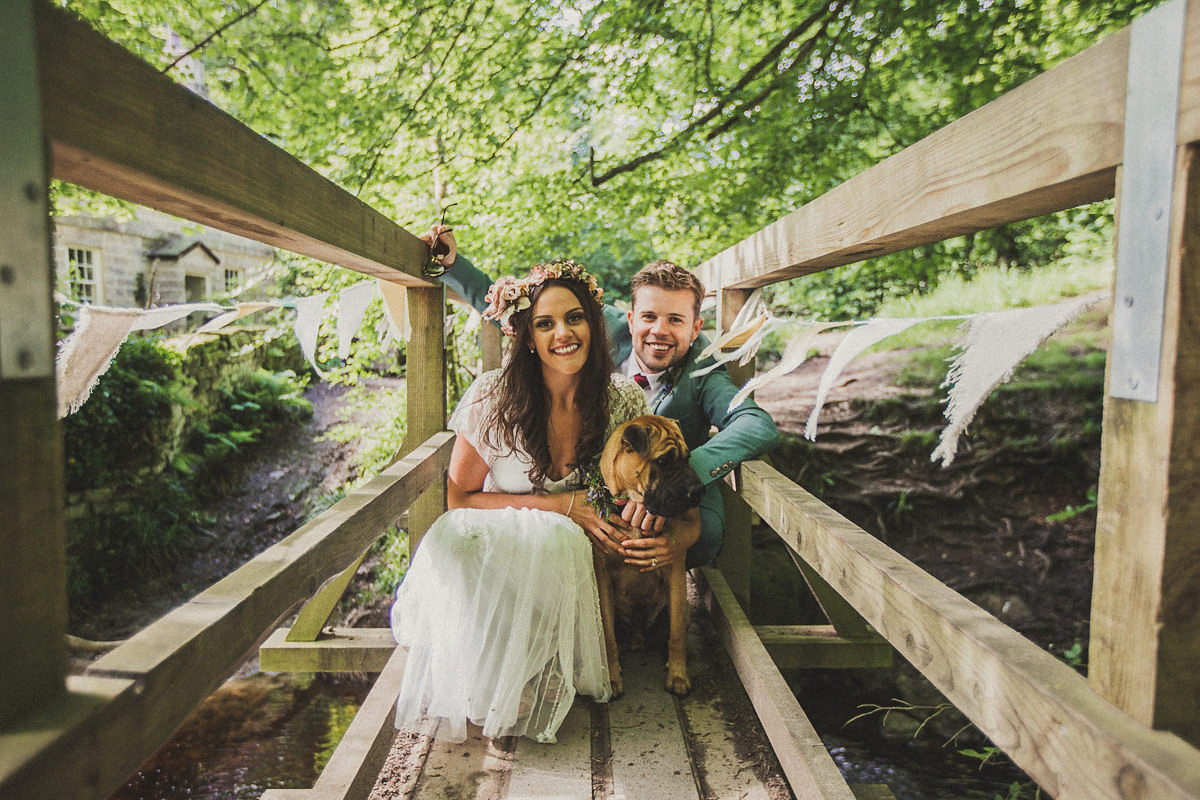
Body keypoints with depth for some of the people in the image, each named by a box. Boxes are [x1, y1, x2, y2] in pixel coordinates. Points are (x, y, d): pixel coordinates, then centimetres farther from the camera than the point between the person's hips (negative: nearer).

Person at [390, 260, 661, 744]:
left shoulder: (623, 401, -5)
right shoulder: (494, 397, -11)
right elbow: (459, 498, -5)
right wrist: (560, 505, -15)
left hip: (562, 558, 2)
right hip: (489, 553, -1)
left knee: (554, 541, -34)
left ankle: (522, 692, -12)